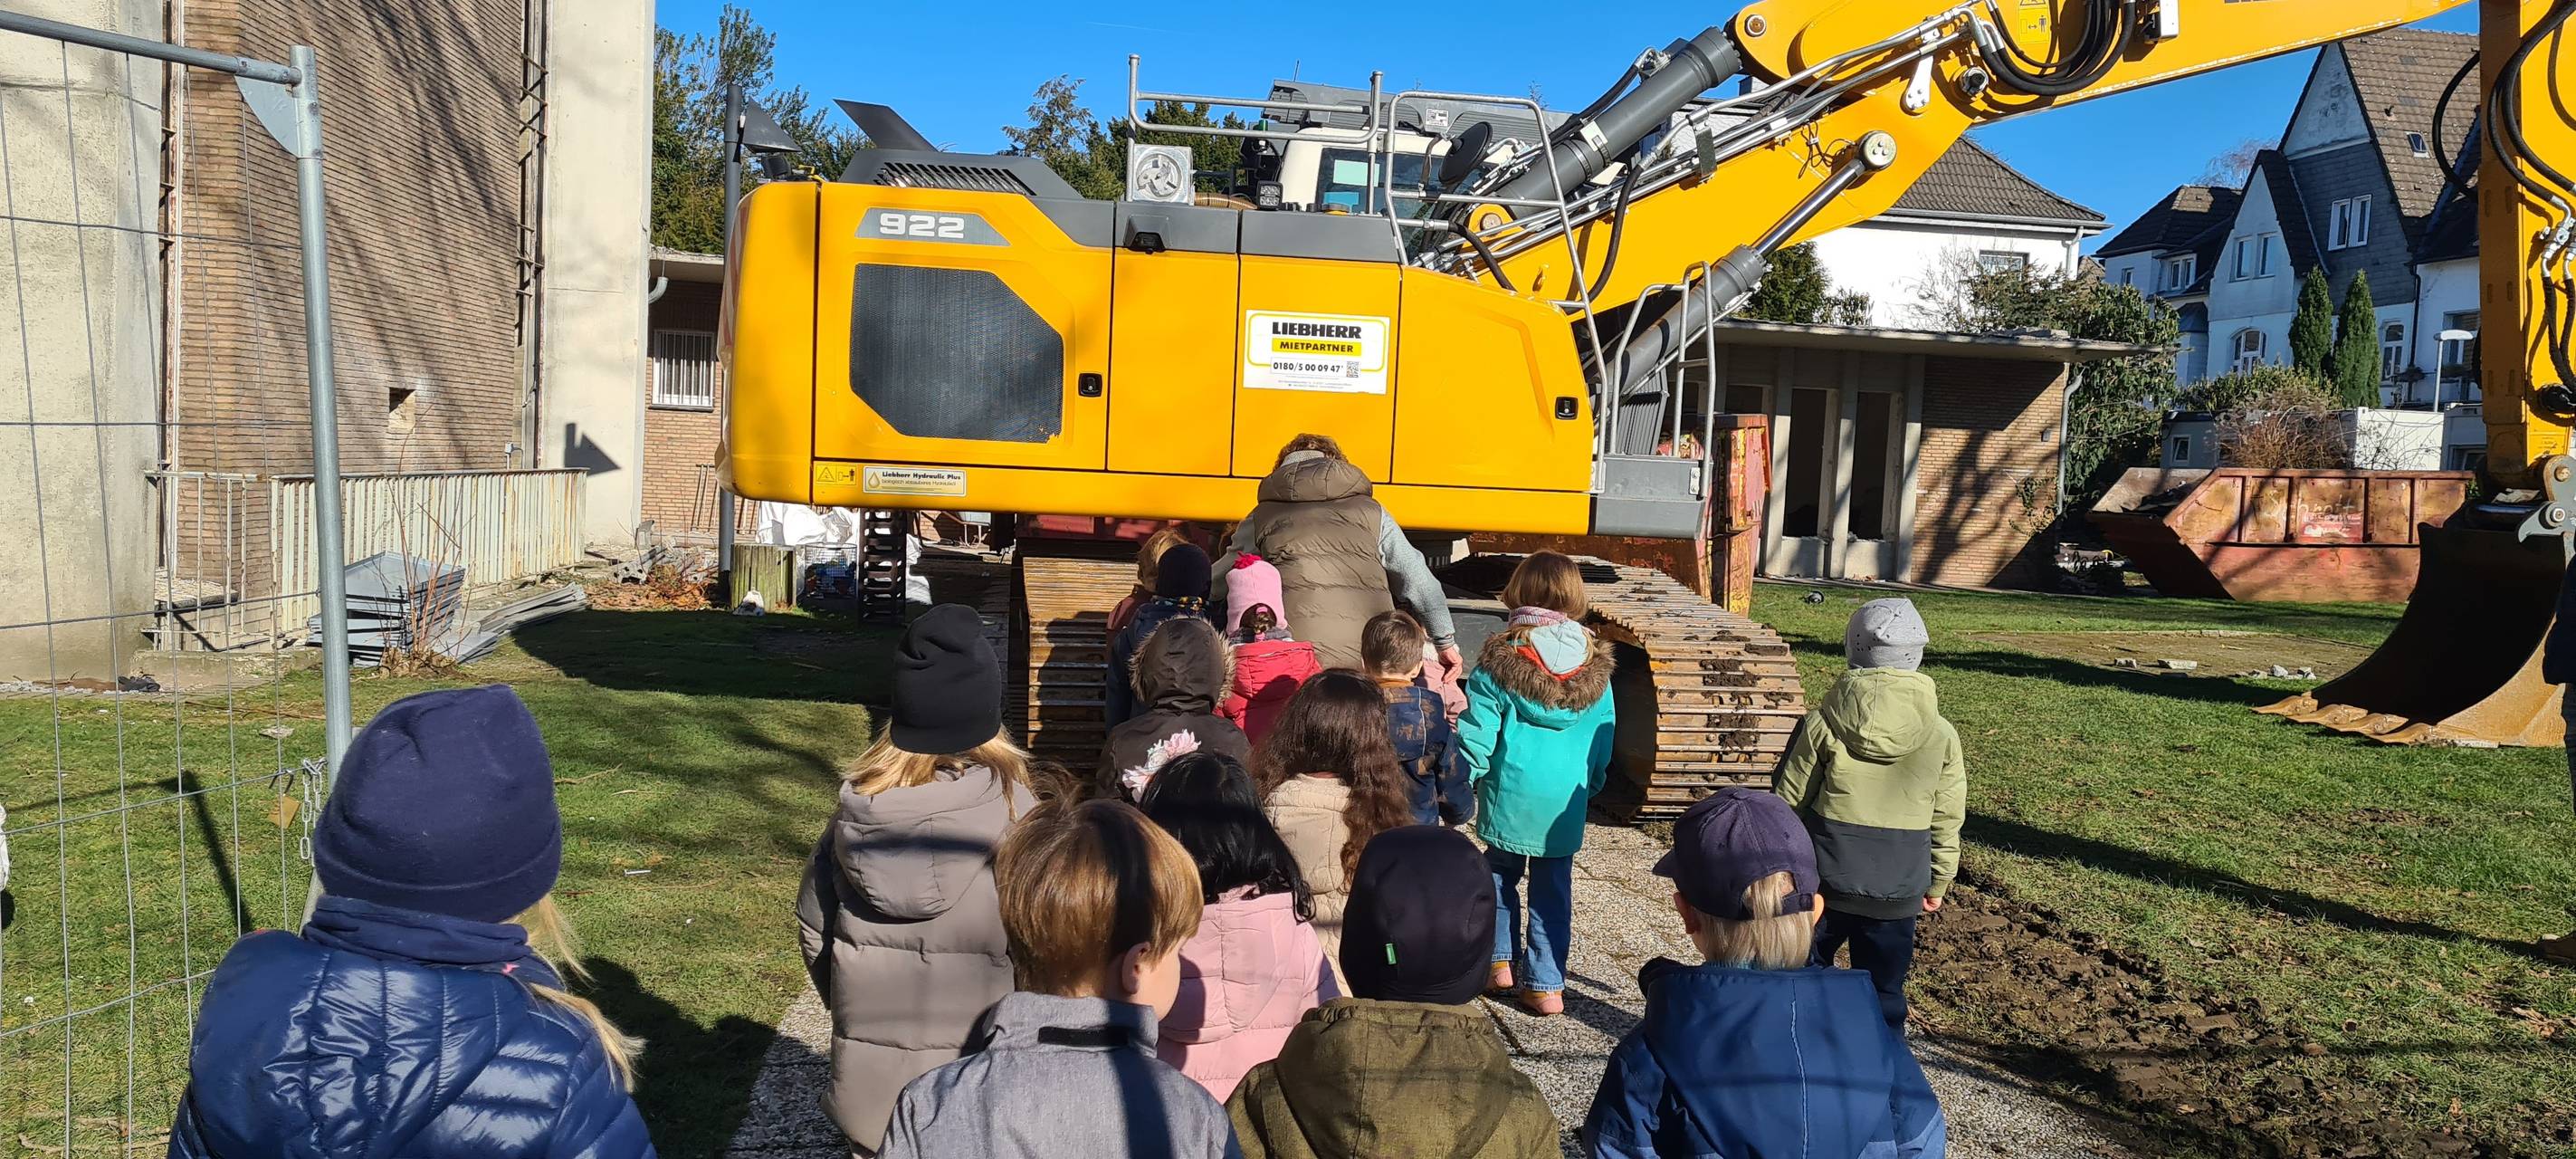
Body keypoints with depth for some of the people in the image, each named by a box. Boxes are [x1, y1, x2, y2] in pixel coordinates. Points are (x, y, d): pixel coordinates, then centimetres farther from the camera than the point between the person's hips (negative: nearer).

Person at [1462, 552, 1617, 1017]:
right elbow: (1603, 739, 10)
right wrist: (1591, 784, 24)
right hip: (1567, 801, 2)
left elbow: (1476, 739, -7)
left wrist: (1463, 783, 6)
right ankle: (1546, 984, 10)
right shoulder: (1595, 665, 2)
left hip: (1511, 796, -2)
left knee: (1500, 874, 19)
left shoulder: (1497, 663, -8)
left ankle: (1502, 960, 24)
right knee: (1554, 888, 8)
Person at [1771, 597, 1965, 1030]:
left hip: (1821, 882, 0)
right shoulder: (1941, 736, -5)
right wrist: (1936, 885, 17)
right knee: (1882, 996, 12)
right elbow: (1946, 822, 3)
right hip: (1895, 895, 1)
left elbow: (1787, 800, -2)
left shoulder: (1823, 723, -9)